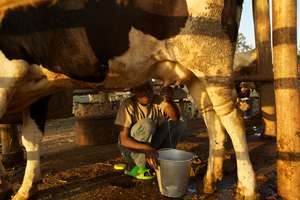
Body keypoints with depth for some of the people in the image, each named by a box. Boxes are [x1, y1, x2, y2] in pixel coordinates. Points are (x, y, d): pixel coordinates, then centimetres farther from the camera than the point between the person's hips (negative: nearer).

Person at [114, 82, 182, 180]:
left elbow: (176, 116, -18)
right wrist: (146, 148, -43)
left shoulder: (157, 101, -9)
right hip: (132, 147, -5)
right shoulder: (128, 105, -22)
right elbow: (123, 139, -28)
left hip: (152, 145, 5)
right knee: (147, 124, -31)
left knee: (172, 123, -10)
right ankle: (134, 167, -16)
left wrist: (169, 100, -36)